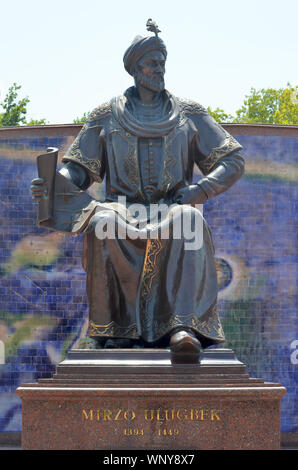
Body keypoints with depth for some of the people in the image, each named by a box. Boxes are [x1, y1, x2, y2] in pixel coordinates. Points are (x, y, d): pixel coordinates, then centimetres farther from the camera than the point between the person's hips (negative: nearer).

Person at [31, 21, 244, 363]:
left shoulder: (189, 114, 17)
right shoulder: (107, 116, 16)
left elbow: (233, 162, 12)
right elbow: (79, 168, 10)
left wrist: (197, 192, -7)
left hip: (173, 209, 0)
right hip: (123, 210, 0)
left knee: (188, 220, -40)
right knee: (102, 223, -38)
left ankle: (184, 328, -57)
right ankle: (118, 331, -37)